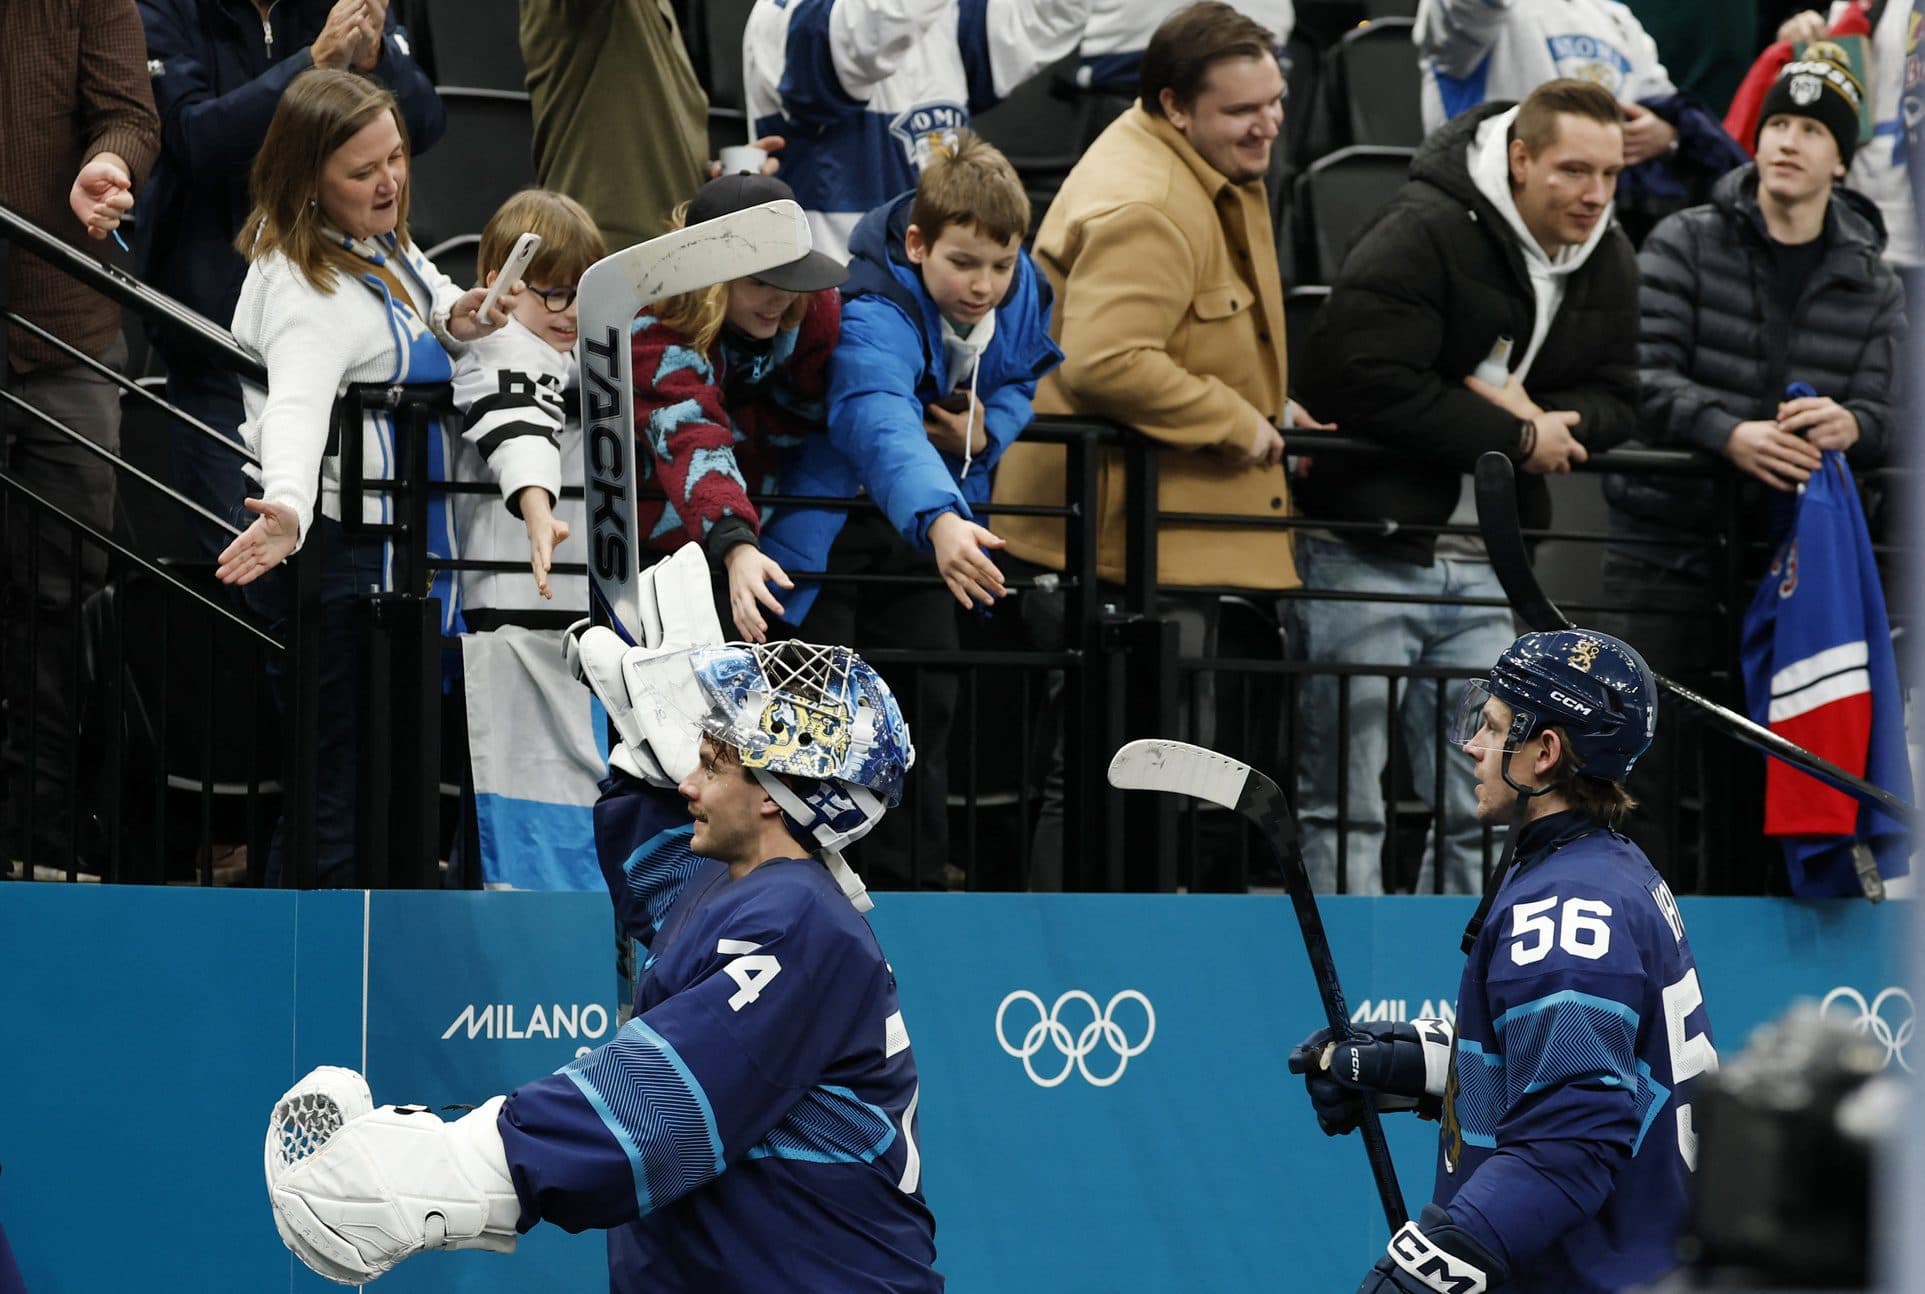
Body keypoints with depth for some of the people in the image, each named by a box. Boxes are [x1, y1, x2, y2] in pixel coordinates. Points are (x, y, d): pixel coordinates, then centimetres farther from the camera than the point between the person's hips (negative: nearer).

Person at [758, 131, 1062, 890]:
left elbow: (1028, 374, 8)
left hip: (922, 522, 6)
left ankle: (914, 870, 24)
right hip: (828, 514, -6)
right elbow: (885, 426, -55)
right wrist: (940, 520, -72)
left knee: (927, 697, 11)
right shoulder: (872, 318, -36)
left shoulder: (1021, 293, -14)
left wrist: (991, 430, -16)